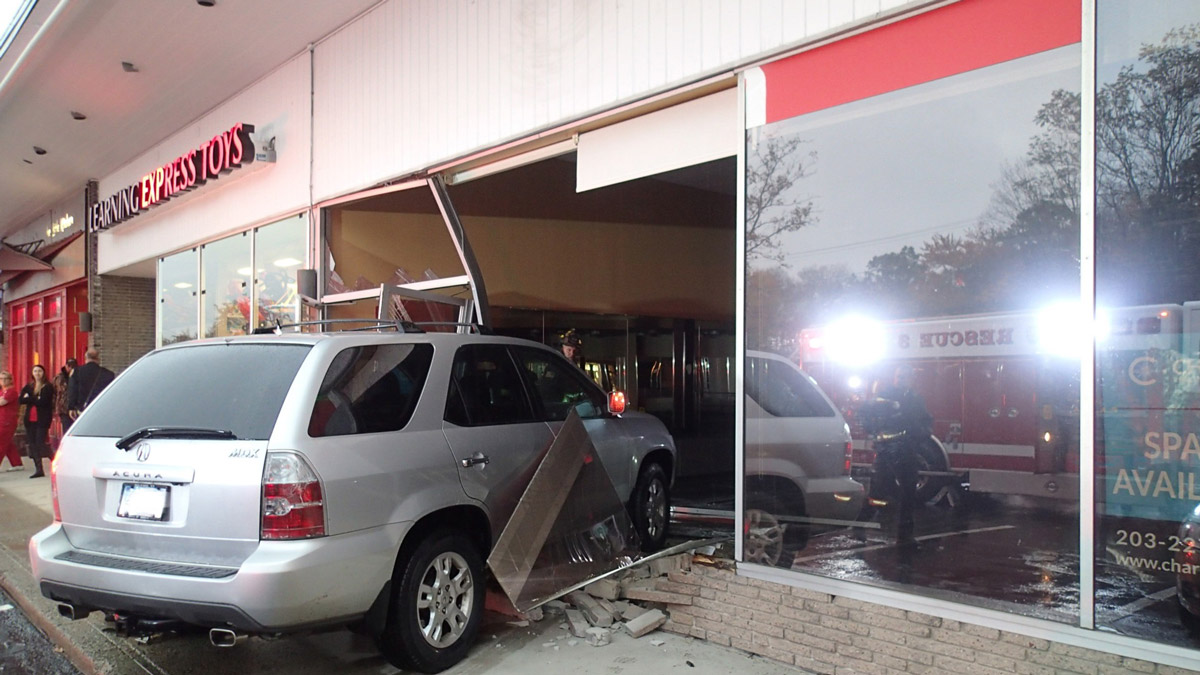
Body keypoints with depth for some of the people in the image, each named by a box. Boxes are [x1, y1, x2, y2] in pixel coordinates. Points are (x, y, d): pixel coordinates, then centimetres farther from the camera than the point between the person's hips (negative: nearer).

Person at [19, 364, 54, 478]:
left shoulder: (48, 387, -2)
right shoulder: (28, 387, 15)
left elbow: (43, 401, -15)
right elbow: (21, 400, 1)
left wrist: (29, 399, -7)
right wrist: (35, 399, -12)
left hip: (42, 419, -6)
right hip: (30, 420, 6)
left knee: (40, 443, -13)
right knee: (32, 444, 3)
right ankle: (38, 469, 8)